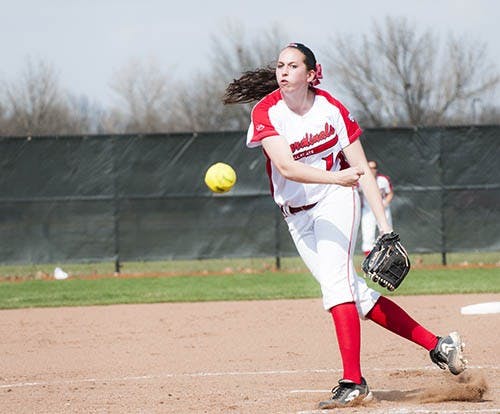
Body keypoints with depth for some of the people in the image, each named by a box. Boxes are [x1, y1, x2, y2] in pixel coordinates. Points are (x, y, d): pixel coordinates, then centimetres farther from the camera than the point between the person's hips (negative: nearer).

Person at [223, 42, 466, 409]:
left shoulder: (332, 110, -11)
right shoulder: (266, 112, -12)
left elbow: (362, 170, -8)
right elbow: (285, 166, -26)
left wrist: (384, 225, -16)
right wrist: (335, 177, -43)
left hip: (335, 202, -3)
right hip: (297, 216, 3)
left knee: (334, 279, -24)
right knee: (356, 295, 1)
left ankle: (353, 383, -29)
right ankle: (436, 344, 11)